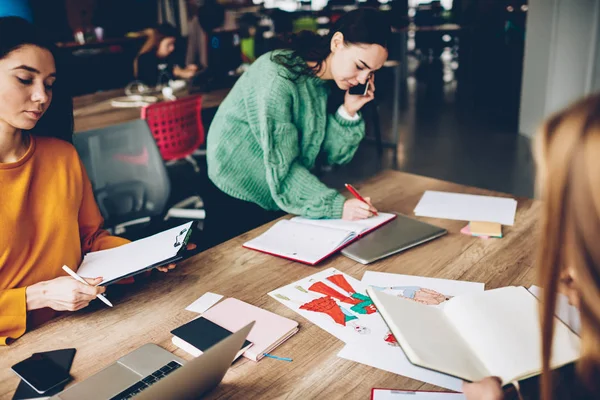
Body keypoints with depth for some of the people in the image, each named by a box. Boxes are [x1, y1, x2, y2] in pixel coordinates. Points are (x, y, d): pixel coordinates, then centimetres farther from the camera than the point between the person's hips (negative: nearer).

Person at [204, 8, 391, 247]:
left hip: (283, 204, 7)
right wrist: (336, 206, -35)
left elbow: (334, 154, -3)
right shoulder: (276, 77, -25)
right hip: (237, 205, -7)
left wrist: (349, 111, -17)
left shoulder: (323, 81, -1)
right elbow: (281, 169, -29)